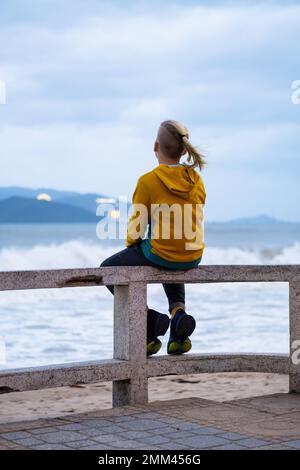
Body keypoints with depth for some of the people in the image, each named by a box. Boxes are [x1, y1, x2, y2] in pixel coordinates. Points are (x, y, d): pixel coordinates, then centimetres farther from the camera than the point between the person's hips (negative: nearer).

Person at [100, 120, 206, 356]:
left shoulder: (148, 181, -12)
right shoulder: (196, 179, 3)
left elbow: (137, 226, -7)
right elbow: (196, 221, 11)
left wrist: (130, 246, 13)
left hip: (160, 253, -5)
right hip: (193, 257, 6)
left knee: (107, 268, 18)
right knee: (171, 267, 42)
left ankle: (148, 317, 1)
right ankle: (179, 312, 14)